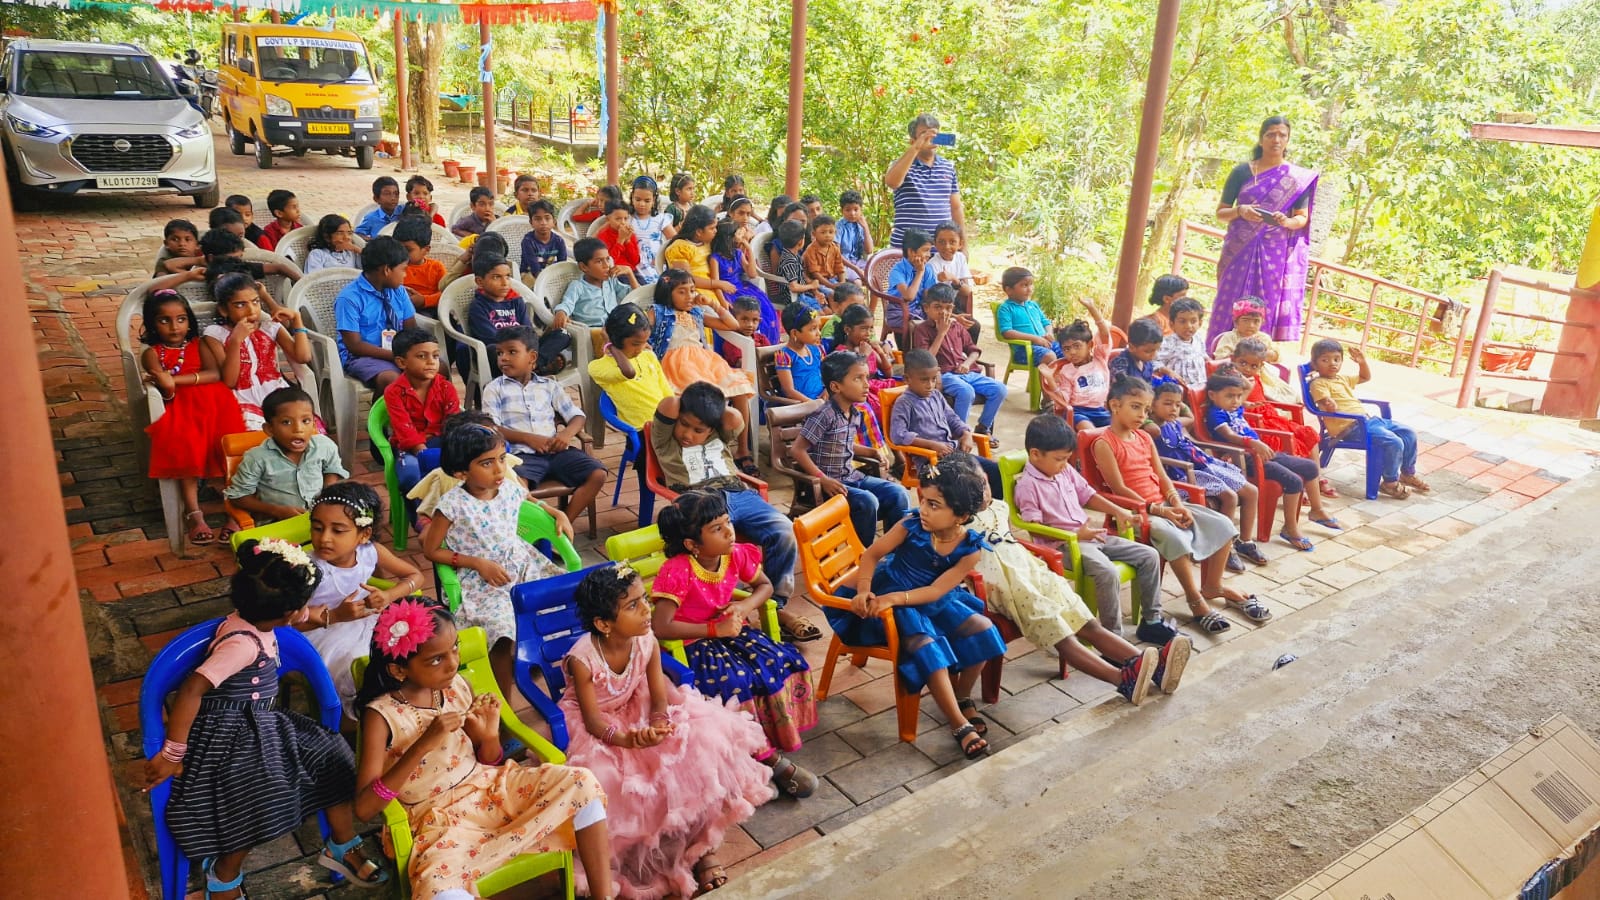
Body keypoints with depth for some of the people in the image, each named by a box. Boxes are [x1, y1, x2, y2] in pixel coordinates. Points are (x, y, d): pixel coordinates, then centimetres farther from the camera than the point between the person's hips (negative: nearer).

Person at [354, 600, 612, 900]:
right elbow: (363, 808, -21)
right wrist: (424, 743, -29)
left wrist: (490, 736, -14)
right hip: (438, 819, -5)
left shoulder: (457, 686, 0)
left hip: (488, 787, 5)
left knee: (581, 783, -13)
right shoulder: (381, 715, -14)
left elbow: (487, 762, 11)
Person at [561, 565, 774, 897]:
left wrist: (658, 724, -36)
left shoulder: (647, 643, -16)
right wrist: (627, 740, -43)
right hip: (593, 729, -4)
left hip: (637, 713, 4)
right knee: (609, 780, -31)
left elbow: (659, 697, -12)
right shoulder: (582, 660, -28)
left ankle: (702, 844, -1)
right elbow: (594, 721, -24)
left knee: (699, 741, -17)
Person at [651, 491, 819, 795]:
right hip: (693, 644, -6)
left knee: (782, 661, -19)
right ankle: (769, 759, -16)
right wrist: (714, 629, -24)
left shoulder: (737, 555, -6)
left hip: (732, 630, 6)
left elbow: (765, 585, 13)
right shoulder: (677, 572, -23)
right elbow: (660, 627, -27)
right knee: (736, 682, -31)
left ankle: (780, 743, -11)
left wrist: (746, 605, -10)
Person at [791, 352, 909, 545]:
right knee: (867, 502, -28)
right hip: (830, 484, -8)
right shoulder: (825, 415, -19)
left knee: (898, 493, -4)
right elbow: (797, 450, -21)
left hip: (851, 476, 8)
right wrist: (823, 480, -24)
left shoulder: (855, 414, 6)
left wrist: (873, 452, 7)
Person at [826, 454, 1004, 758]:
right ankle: (959, 724, -16)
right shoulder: (912, 524, -20)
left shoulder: (971, 548, -17)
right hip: (889, 600, -3)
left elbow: (936, 590, -22)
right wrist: (863, 590, -26)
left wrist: (894, 597, -34)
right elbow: (872, 554, -10)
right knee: (925, 644, -26)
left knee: (982, 629, -12)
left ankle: (962, 698, 13)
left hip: (932, 601, 3)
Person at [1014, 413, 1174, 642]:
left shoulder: (1066, 471, 11)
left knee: (1149, 556, 3)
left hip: (1091, 535, 9)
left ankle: (1151, 620, 14)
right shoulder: (1027, 485, -13)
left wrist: (1118, 511, 9)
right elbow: (1034, 528, -17)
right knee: (1107, 573, -35)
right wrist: (1076, 535, -21)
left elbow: (1087, 495, 22)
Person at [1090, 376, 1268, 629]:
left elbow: (1162, 477, 10)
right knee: (1174, 537, -35)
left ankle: (1212, 586, 12)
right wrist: (1157, 510, -18)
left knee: (1222, 525, -4)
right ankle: (1196, 599, -17)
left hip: (1164, 505, 8)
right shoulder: (1104, 443, -10)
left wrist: (1178, 504, -7)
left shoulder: (1144, 437, 13)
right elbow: (1120, 489, -15)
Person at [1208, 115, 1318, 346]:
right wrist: (1239, 210, -15)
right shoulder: (1242, 171, 5)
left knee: (1269, 309, -3)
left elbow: (1303, 218, 4)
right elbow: (1220, 212, 6)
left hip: (1277, 254, 0)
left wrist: (1286, 221, -18)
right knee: (1232, 306, -3)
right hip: (1240, 251, 0)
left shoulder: (1298, 177, 6)